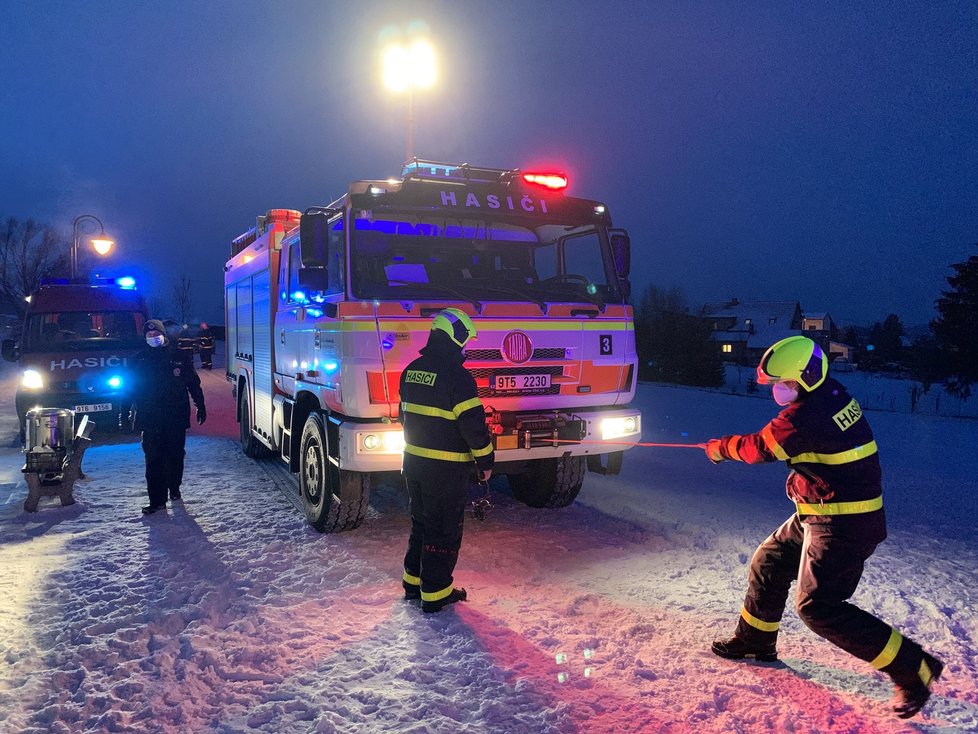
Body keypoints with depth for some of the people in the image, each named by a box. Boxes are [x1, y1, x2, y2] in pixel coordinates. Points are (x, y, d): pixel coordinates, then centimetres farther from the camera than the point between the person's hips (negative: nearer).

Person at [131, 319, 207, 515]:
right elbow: (132, 389, 10)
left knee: (175, 456, 10)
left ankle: (174, 488, 31)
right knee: (154, 460, -4)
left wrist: (200, 407, 6)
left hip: (176, 418, 0)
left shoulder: (179, 356, 3)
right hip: (151, 420, 0)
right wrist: (133, 414, 5)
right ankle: (157, 500, -2)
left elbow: (194, 383, 7)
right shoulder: (140, 360, 6)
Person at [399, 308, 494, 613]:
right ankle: (435, 594, 13)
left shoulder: (411, 371, 7)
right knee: (444, 530, 5)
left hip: (414, 461, 8)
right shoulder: (456, 375, -19)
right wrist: (485, 460, -7)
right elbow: (473, 422, -19)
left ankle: (413, 582, 32)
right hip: (446, 467, -8)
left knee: (421, 523, 22)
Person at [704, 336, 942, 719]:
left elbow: (758, 448, -12)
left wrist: (720, 448, 6)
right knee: (768, 564, 18)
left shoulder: (806, 416, -26)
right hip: (821, 513, 10)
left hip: (843, 524, -10)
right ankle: (755, 640, 36)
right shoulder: (832, 393, 2)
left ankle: (914, 668, 4)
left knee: (817, 605, -7)